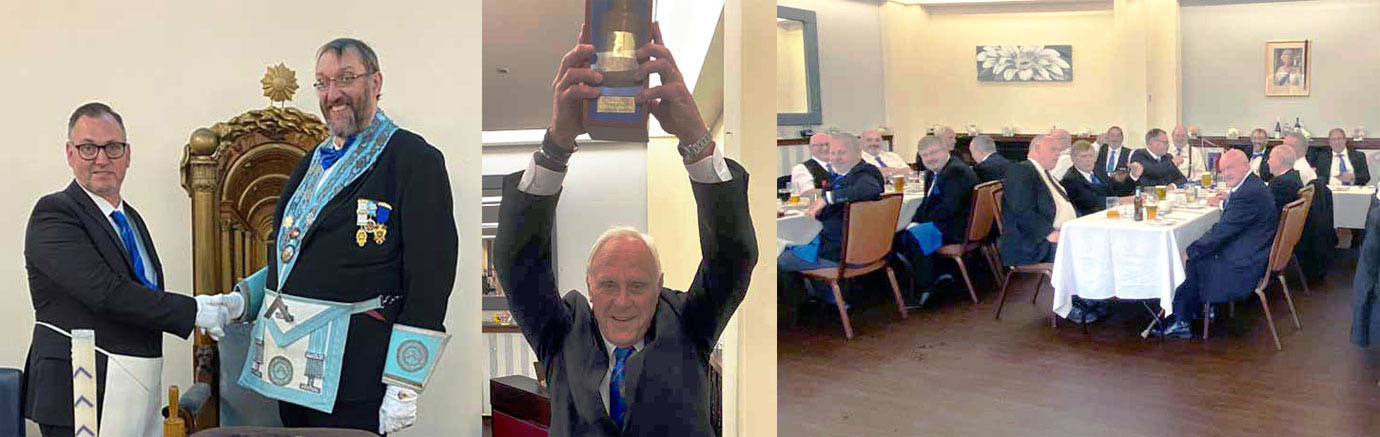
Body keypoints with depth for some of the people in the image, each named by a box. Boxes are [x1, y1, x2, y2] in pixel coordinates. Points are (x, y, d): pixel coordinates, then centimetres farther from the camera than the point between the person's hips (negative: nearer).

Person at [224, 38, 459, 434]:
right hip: (291, 363, 7)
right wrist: (242, 300, 8)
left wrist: (403, 388, -17)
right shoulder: (313, 162, 17)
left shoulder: (414, 159, -8)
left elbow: (431, 276, -14)